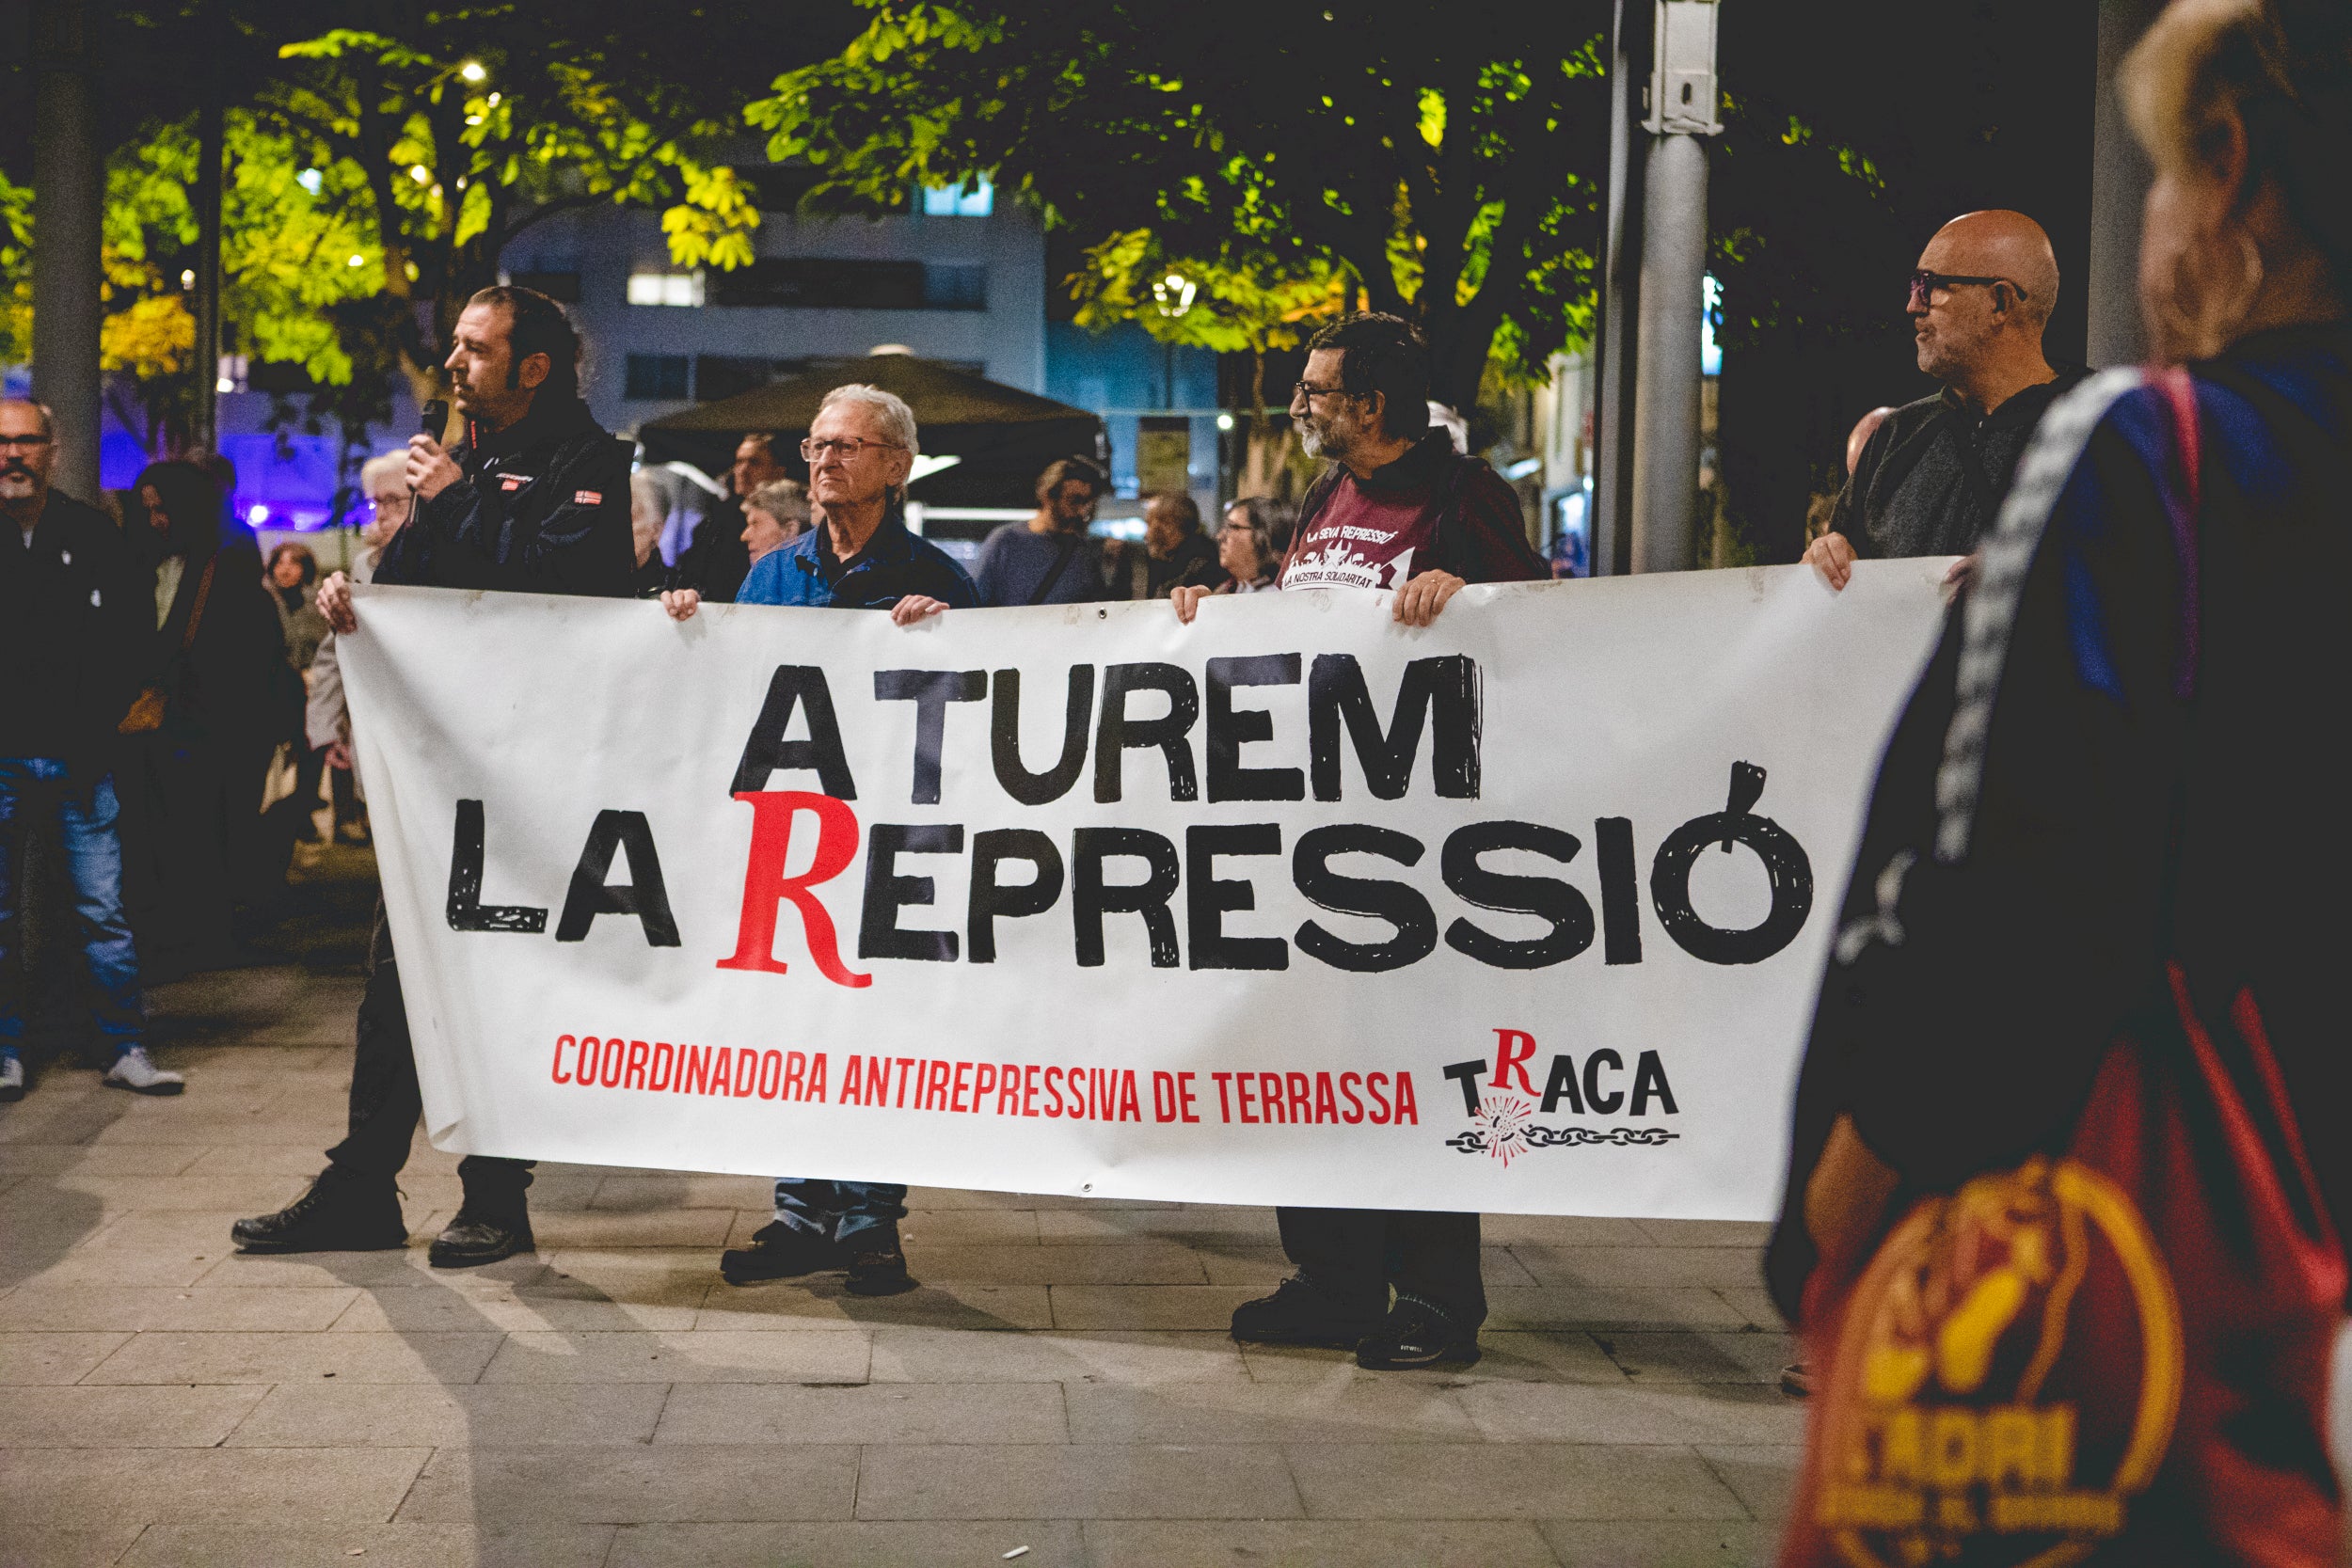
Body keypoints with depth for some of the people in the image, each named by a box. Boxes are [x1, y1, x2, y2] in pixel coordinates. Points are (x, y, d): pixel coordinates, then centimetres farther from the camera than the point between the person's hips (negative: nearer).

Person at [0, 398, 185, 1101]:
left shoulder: (91, 533, 6)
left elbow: (132, 623, 13)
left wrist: (102, 715, 4)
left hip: (77, 757, 0)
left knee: (104, 911, 0)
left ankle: (127, 1049, 7)